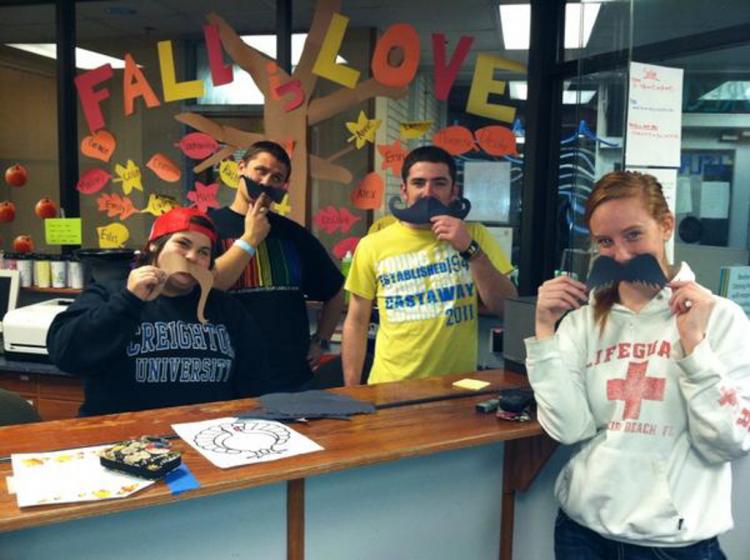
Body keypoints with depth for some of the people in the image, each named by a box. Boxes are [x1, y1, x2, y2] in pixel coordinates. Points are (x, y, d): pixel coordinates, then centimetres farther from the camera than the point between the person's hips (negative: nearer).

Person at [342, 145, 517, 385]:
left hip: (457, 384, 1)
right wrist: (351, 392, 0)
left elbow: (508, 308, -5)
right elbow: (357, 323, 2)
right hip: (392, 386, -1)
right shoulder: (373, 246, -3)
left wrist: (471, 249, -15)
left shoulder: (474, 235, 1)